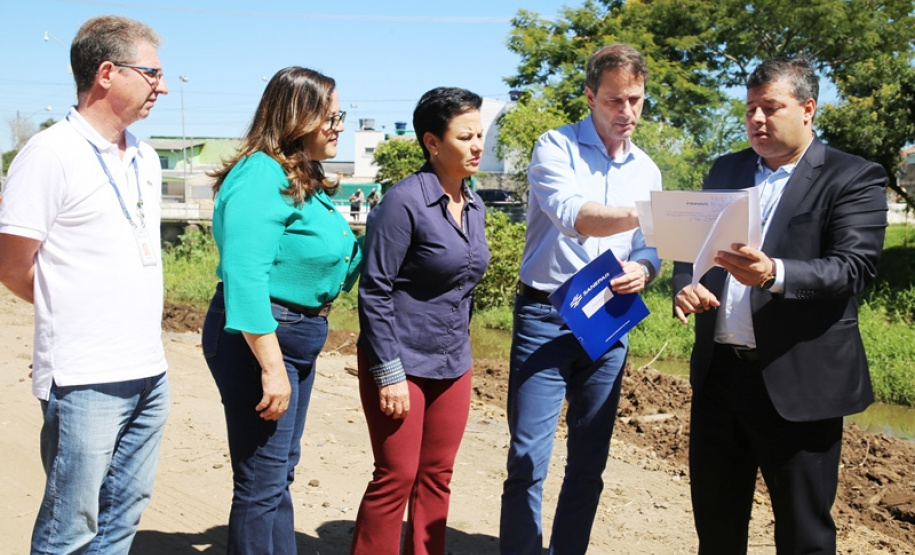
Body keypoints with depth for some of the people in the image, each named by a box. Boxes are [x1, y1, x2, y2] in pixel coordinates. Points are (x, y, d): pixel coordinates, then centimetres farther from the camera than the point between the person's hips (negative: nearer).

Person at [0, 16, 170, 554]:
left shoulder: (146, 158, 12)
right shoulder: (50, 154, -11)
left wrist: (145, 320, 12)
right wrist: (70, 310, 5)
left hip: (150, 371, 7)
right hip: (86, 380, -7)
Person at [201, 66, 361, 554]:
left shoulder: (304, 179, 11)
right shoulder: (260, 176, -19)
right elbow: (245, 278, -26)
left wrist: (371, 243, 11)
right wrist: (271, 366, -27)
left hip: (299, 334, 10)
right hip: (258, 341, -10)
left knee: (281, 468, 22)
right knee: (263, 482, 0)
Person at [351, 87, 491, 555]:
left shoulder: (474, 205, 7)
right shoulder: (405, 201, -15)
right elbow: (374, 291, -16)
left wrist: (460, 349, 17)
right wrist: (388, 374, -18)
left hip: (452, 366, 7)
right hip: (402, 363, -7)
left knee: (436, 477, 12)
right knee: (396, 477, 0)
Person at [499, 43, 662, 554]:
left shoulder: (647, 170, 11)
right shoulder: (556, 147, -5)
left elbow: (649, 248, 12)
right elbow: (571, 215, -23)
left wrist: (642, 270, -12)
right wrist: (646, 214, -37)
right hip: (545, 316, -5)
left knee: (590, 464, 11)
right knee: (528, 460, -5)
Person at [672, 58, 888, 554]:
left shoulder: (853, 178, -4)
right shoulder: (726, 170, 13)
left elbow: (854, 268, -16)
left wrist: (775, 274, -34)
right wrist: (684, 286, -7)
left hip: (798, 380, -5)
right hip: (718, 370, 5)